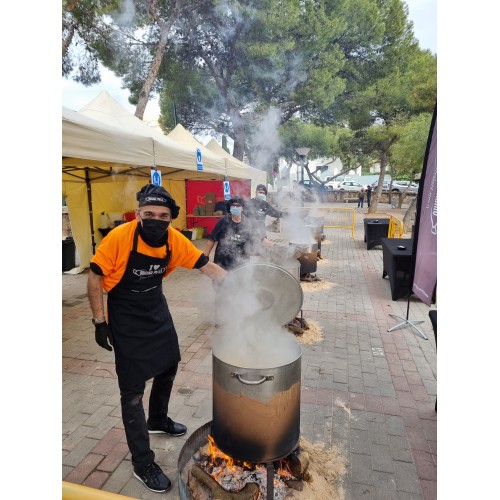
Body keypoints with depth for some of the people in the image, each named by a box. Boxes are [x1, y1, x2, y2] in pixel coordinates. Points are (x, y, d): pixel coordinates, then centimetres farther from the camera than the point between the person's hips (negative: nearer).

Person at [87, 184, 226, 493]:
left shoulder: (174, 239, -14)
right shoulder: (119, 237, -25)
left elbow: (206, 266, -9)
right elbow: (95, 277, -15)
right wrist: (100, 322, -14)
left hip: (158, 312, 6)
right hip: (126, 321, -5)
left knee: (169, 366, 21)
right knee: (133, 391, 0)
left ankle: (158, 420, 49)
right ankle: (143, 464, 19)